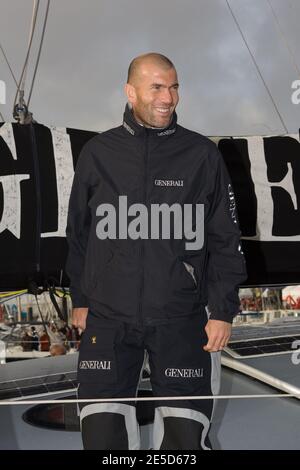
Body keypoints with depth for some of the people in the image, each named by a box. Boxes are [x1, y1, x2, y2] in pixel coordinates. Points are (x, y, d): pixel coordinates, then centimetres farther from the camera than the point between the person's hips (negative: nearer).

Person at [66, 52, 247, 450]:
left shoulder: (202, 154, 0)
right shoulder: (98, 153, 3)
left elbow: (225, 240, 2)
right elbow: (79, 234, 12)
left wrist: (223, 311, -2)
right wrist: (80, 299, 14)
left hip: (182, 321, -1)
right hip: (107, 320, 1)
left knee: (185, 433, 4)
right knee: (102, 432, 3)